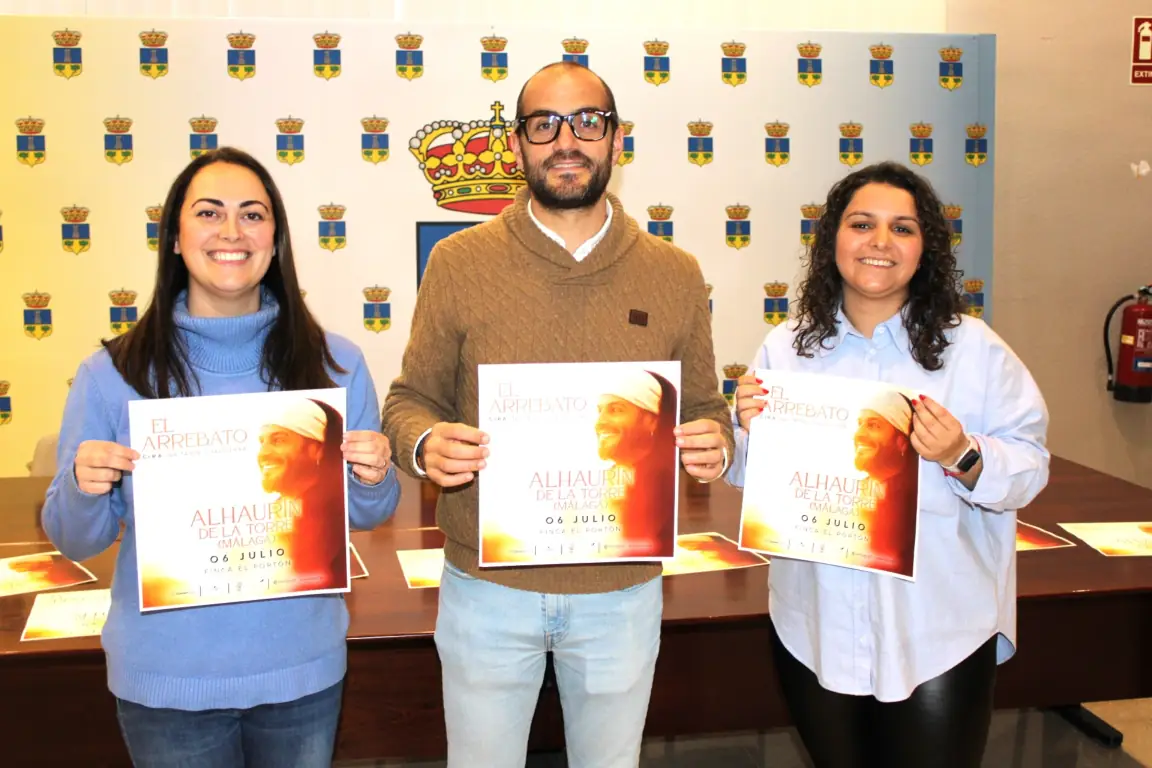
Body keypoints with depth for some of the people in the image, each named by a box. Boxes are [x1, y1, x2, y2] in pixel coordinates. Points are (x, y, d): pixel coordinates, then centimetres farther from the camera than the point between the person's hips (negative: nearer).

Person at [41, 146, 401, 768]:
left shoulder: (334, 364, -4)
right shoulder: (112, 375, -7)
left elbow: (366, 515, 6)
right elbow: (77, 541, 1)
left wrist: (373, 479, -16)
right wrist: (83, 488, -20)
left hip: (302, 670, 1)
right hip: (166, 680, -1)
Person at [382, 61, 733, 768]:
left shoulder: (675, 274, 1)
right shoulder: (460, 263, -4)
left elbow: (704, 406, 8)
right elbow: (411, 400, 1)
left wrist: (716, 444, -15)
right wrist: (425, 445, -21)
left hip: (624, 586, 1)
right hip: (487, 584, -1)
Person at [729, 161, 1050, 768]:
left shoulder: (975, 349, -4)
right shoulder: (785, 349, 2)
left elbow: (1029, 469, -5)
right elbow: (752, 479, 8)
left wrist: (963, 458, -23)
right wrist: (750, 433, -12)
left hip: (940, 634, -2)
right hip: (816, 629, 2)